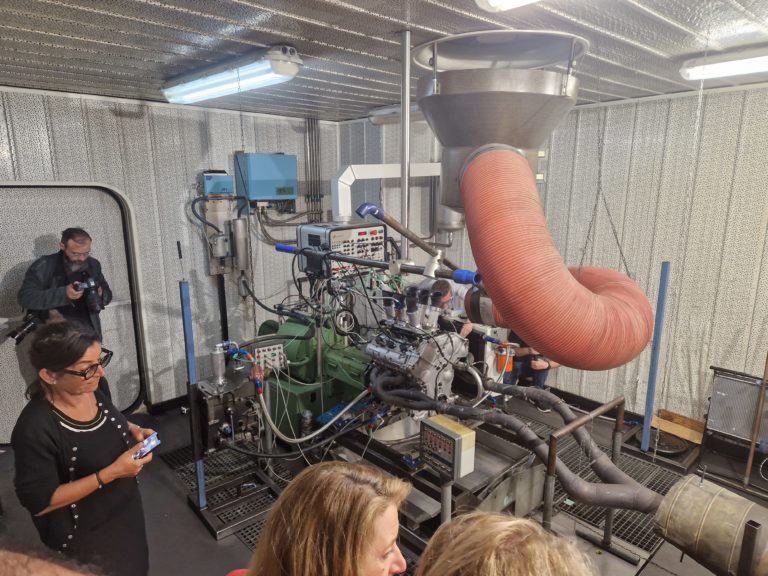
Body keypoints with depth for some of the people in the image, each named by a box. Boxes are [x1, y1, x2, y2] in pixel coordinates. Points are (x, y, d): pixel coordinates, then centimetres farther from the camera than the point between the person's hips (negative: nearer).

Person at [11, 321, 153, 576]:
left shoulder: (90, 389, -12)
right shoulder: (35, 429, -33)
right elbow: (39, 502, -25)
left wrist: (132, 430, -11)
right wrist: (111, 473, -31)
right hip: (85, 537, -6)